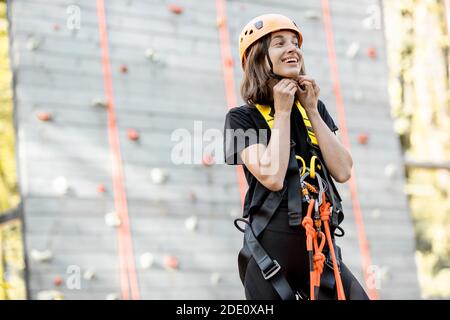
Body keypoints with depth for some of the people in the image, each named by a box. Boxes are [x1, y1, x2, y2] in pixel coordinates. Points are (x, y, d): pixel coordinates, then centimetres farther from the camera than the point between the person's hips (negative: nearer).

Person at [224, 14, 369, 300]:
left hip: (320, 248, 4)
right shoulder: (243, 118, -3)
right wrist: (282, 112, -10)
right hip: (271, 249, -4)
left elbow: (343, 172, 0)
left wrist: (312, 110, -2)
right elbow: (273, 177, -18)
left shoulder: (314, 109, 12)